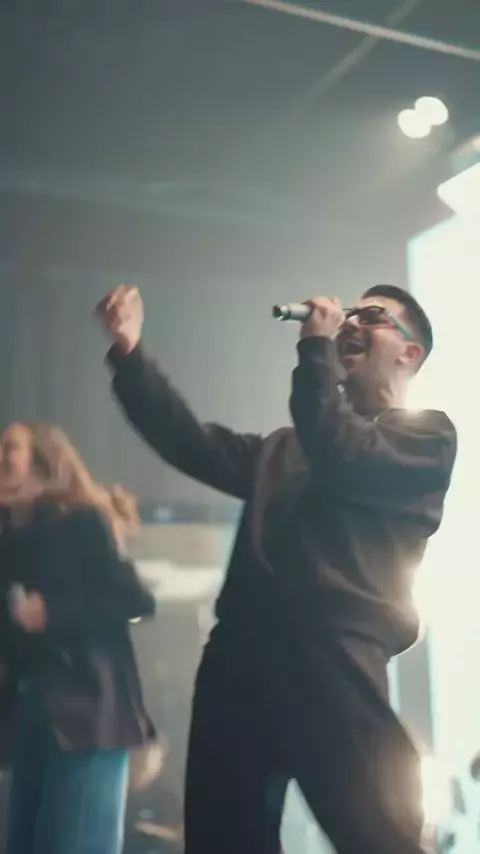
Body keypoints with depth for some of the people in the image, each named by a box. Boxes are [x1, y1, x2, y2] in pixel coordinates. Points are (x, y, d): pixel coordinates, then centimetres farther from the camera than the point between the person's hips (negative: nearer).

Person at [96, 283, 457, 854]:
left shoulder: (427, 435, 11)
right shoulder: (282, 448, 28)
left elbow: (341, 459, -7)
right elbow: (192, 443, 17)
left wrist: (316, 348, 2)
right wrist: (128, 352, 8)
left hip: (331, 658, -5)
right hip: (239, 655, 6)